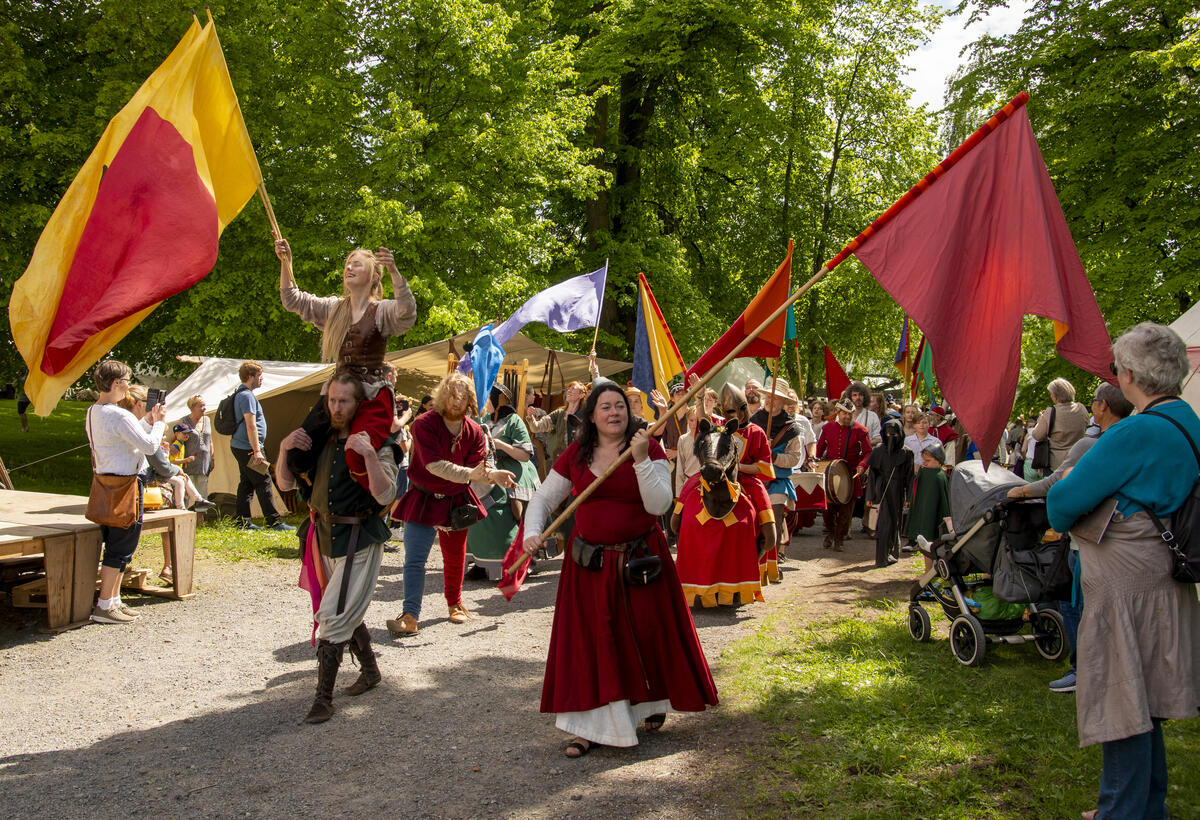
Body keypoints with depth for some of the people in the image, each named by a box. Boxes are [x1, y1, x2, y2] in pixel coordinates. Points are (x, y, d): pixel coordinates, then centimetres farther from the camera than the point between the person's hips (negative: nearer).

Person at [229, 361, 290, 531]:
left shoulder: (241, 394, 19)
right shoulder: (247, 396, -15)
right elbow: (251, 425, -21)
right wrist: (257, 450, -22)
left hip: (240, 447, 11)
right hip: (247, 448, -11)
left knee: (246, 484, 11)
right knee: (263, 483, -8)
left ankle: (243, 522, 14)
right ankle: (273, 521, -6)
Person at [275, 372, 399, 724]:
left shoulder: (375, 442, -11)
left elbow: (385, 495, -23)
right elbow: (286, 483, 10)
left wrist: (369, 454, -33)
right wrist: (284, 449, -6)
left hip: (359, 539, -7)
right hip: (325, 536, 7)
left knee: (333, 618, -11)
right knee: (348, 612, 20)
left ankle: (323, 698, -4)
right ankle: (370, 671, 40)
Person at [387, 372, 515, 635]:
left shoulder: (474, 432, 0)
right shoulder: (424, 424, -15)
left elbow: (476, 467, -6)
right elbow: (433, 464, -25)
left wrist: (493, 475, -29)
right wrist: (469, 474, -36)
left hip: (457, 501, 4)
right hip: (423, 500, -4)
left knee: (455, 557, 15)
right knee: (414, 559, -10)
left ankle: (455, 604, 36)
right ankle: (410, 617, -10)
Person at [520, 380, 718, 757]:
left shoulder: (649, 449, -6)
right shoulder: (575, 456, 1)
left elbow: (659, 505, -17)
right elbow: (544, 498, 8)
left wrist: (641, 460, -25)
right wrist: (532, 532, -10)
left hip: (640, 559, -2)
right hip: (589, 563, 2)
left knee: (647, 632, 8)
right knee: (590, 641, 2)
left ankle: (655, 703, 36)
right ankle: (592, 726, 10)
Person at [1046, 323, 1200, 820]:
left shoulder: (1136, 433, -22)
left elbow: (1062, 501, -19)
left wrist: (1060, 517, 4)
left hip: (1126, 585, -9)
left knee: (1122, 703, 0)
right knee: (1141, 703, 20)